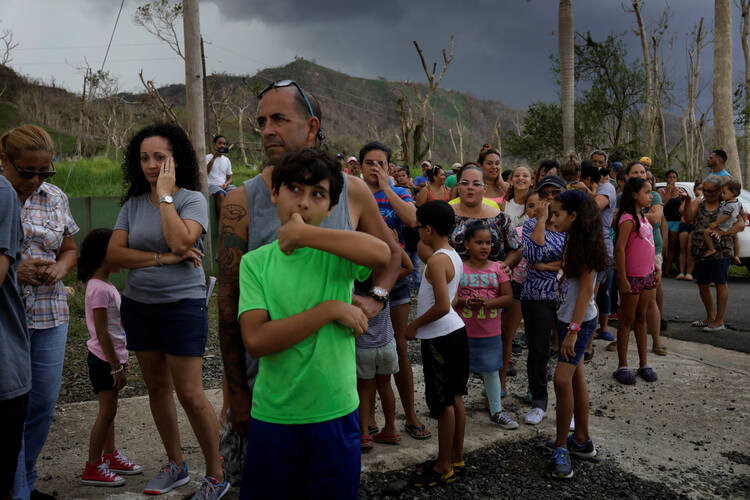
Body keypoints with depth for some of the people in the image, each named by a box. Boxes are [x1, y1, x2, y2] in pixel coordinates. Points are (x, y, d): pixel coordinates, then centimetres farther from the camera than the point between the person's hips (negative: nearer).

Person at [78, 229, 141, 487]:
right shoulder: (99, 289, -20)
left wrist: (120, 361, 22)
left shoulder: (106, 286, 10)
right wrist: (117, 367, -19)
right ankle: (92, 468, 8)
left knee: (109, 410, 17)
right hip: (104, 360, -9)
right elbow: (102, 334, -22)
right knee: (107, 412, -2)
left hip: (112, 357, 9)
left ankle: (110, 456, 29)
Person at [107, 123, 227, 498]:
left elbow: (180, 242, -25)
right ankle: (175, 466, 31)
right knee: (156, 387, 14)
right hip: (138, 305, 6)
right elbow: (114, 255, -4)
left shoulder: (192, 199, -7)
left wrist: (165, 194, -16)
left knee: (190, 394, -6)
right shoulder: (132, 204, 6)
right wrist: (163, 259, -15)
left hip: (183, 303, -6)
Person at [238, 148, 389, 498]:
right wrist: (331, 309, -19)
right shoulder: (255, 262, -1)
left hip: (335, 415, -1)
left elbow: (381, 254, -30)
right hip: (271, 417, 1)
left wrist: (301, 233, -25)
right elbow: (255, 340, -15)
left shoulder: (336, 253, -5)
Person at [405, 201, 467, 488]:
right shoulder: (453, 256, 8)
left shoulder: (436, 261, -21)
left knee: (443, 403, 1)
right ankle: (457, 456, 29)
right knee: (455, 398, 17)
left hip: (439, 338, -9)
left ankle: (444, 467, 13)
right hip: (456, 331, 9)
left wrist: (415, 325, -14)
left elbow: (442, 306, -26)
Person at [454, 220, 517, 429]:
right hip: (462, 331, -1)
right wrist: (465, 302, -23)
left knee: (491, 371, 13)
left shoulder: (497, 268, 1)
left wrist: (487, 303, -19)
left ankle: (496, 411, 27)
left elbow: (508, 297, -3)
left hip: (490, 333, 2)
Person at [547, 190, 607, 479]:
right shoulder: (572, 241, 10)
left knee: (562, 379, -13)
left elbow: (585, 290, -19)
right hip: (567, 317, 9)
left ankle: (561, 448, -3)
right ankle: (582, 441, 24)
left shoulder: (586, 244, -15)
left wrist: (573, 330, -21)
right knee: (575, 377, 13)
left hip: (580, 321, -9)